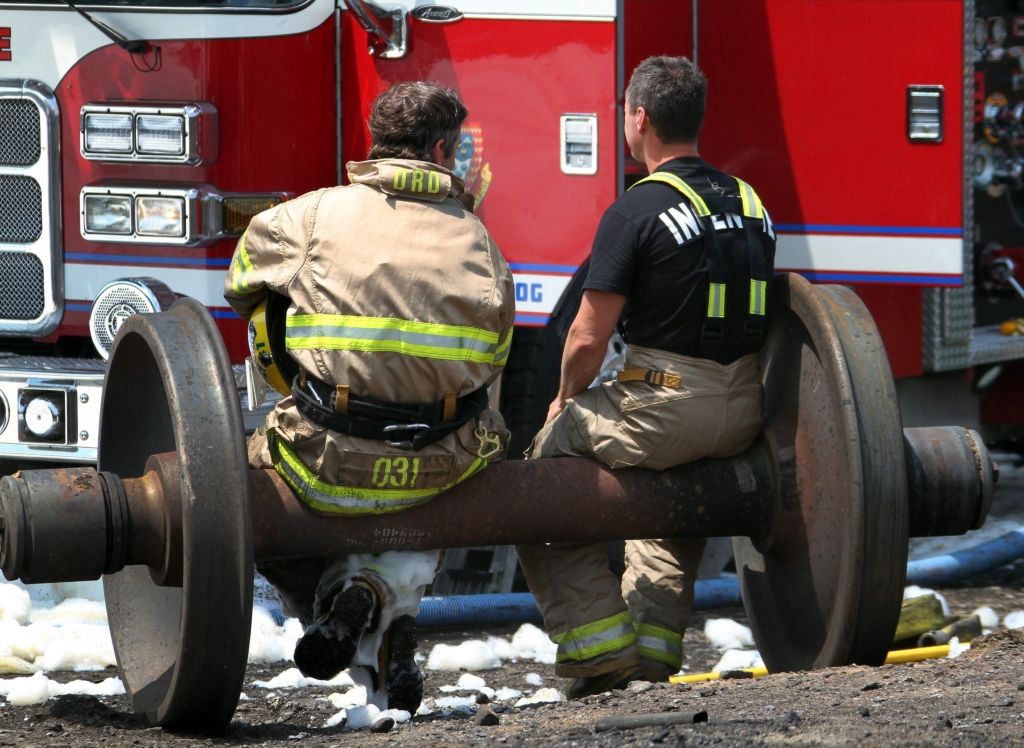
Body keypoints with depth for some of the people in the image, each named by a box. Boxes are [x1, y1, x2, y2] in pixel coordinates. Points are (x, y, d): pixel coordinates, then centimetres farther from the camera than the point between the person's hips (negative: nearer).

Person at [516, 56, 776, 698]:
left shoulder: (637, 211, -12)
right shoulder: (749, 202, 9)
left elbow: (589, 339, -11)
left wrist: (566, 400, 8)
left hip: (667, 405, -7)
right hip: (744, 415, 7)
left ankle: (601, 647, 5)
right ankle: (655, 650, 27)